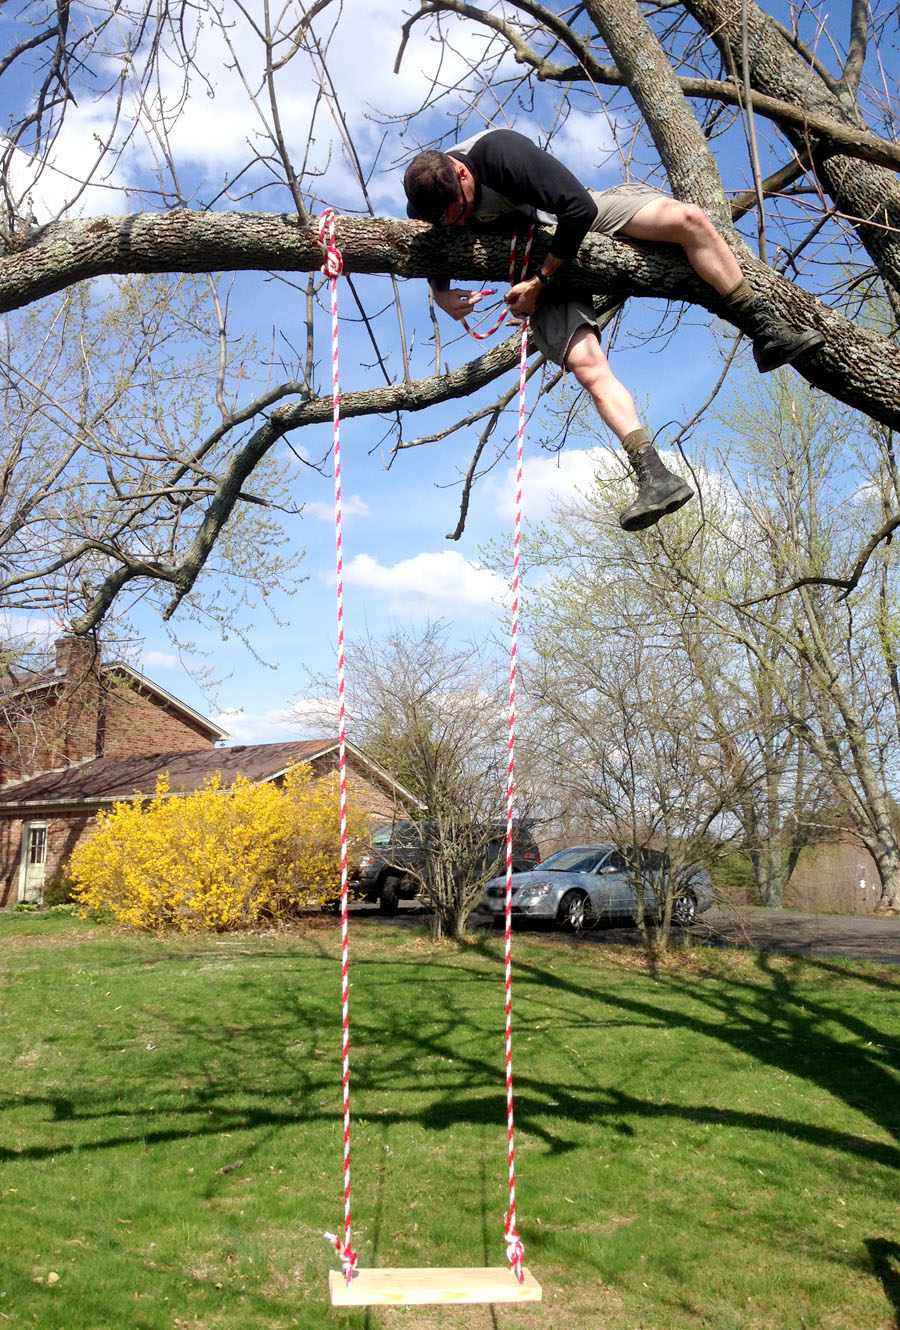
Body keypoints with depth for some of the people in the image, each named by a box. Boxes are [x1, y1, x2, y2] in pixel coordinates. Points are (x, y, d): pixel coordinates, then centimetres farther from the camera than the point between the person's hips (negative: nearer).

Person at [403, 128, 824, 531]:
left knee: (688, 219, -24)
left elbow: (579, 208, -28)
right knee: (584, 362, -22)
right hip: (536, 270, 1)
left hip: (580, 224, -1)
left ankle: (767, 334, -13)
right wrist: (441, 295, -18)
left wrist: (539, 281, -23)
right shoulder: (426, 209, -17)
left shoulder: (496, 150, -30)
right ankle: (654, 476, -29)